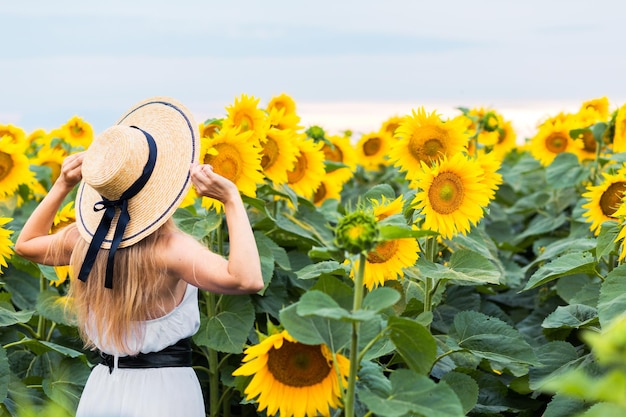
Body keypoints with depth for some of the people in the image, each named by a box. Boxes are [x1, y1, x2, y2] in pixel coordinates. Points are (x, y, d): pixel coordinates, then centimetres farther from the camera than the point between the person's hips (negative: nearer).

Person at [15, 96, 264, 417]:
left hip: (102, 387, 5)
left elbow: (26, 244, 16)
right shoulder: (168, 246, -24)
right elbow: (247, 280, -36)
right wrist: (231, 199, -30)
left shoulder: (85, 237, -5)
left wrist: (63, 185, 11)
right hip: (165, 390, -5)